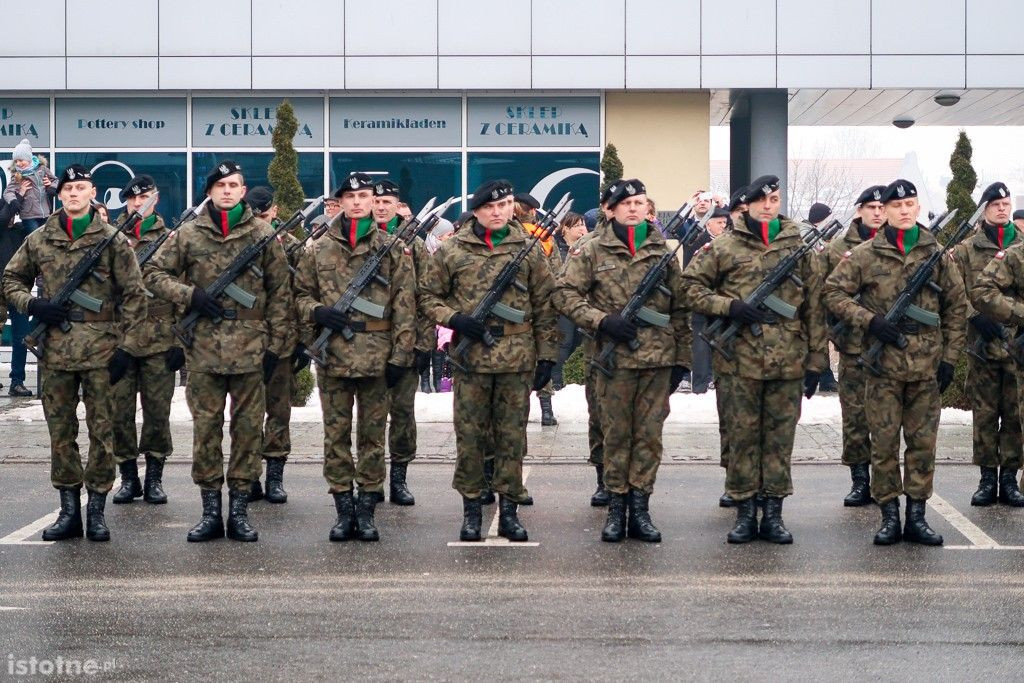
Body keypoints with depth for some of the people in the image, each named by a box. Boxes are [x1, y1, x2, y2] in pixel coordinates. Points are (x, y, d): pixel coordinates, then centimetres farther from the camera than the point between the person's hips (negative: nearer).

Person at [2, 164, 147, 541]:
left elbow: (134, 295, -1)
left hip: (100, 351, -3)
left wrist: (127, 347, -7)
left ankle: (97, 509, 9)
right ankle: (69, 508, 15)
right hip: (55, 350, 3)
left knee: (102, 431, 1)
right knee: (60, 432, 7)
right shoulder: (38, 240, 7)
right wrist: (31, 303, -3)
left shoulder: (113, 240, 0)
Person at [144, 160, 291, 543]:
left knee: (248, 427, 3)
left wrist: (275, 346, 0)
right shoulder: (189, 234, 5)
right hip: (204, 348, 0)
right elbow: (154, 273, 9)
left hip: (250, 348, 0)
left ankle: (239, 508, 11)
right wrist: (190, 295, -7)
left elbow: (279, 294, 5)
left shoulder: (263, 235, 4)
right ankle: (210, 509, 12)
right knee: (205, 428, 4)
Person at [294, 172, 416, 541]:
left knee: (372, 436, 5)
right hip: (332, 357, 2)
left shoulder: (394, 249, 2)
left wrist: (401, 355, -6)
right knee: (336, 435, 5)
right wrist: (317, 313, -8)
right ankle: (344, 510, 13)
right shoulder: (320, 249, 7)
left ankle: (366, 510, 12)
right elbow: (301, 293, 14)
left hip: (376, 358, -1)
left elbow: (404, 305, 0)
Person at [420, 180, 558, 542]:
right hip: (471, 358, -1)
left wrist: (547, 354, 2)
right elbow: (429, 297, 8)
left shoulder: (528, 250, 6)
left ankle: (509, 508, 14)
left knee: (512, 436, 6)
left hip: (518, 359, 1)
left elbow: (544, 305, 7)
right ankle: (471, 508, 14)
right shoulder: (452, 250, 3)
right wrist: (454, 318, -10)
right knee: (469, 435, 4)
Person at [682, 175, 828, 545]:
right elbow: (691, 285, 4)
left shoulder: (799, 248, 8)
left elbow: (814, 307, 9)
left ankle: (773, 514, 14)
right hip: (739, 360, -1)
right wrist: (728, 307, -12)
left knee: (780, 438, 6)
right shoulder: (724, 247, 2)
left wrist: (816, 360, 6)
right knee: (741, 437, 4)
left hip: (787, 362, 2)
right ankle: (744, 512, 13)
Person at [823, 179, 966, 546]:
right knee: (884, 442, 1)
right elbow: (834, 293, 0)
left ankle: (916, 515, 12)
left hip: (926, 365, 2)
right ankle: (889, 515, 9)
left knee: (923, 442, 5)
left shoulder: (938, 254, 7)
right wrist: (870, 321, -12)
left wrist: (949, 357, 5)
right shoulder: (864, 255, 1)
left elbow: (956, 307, 11)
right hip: (884, 364, -2)